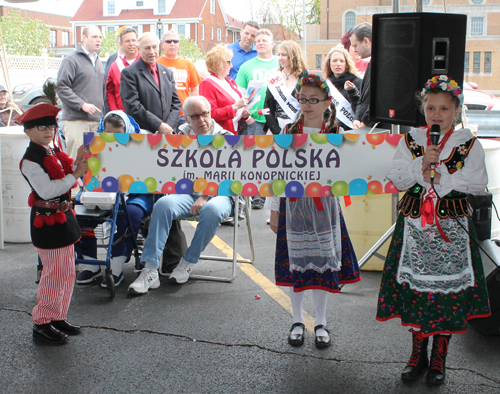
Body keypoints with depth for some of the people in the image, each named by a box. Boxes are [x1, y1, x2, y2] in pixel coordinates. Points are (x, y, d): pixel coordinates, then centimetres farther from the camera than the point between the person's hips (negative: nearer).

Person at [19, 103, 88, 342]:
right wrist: (75, 174, -22)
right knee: (55, 273, -4)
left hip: (63, 216, 9)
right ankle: (42, 323, 10)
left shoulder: (54, 153, 12)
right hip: (47, 221, -9)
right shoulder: (30, 160, -15)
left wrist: (77, 163, 0)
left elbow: (67, 180, 15)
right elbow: (47, 190, -24)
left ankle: (58, 317, 26)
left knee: (67, 273, 14)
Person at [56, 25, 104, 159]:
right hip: (76, 121, -7)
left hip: (97, 121, 7)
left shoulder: (98, 61, 21)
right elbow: (61, 87, -10)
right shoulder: (71, 60, -4)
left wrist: (102, 115, 16)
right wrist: (82, 104, -18)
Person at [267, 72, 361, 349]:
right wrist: (274, 210, 2)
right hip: (292, 205, 0)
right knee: (295, 263, 6)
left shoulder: (334, 135, 0)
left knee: (322, 262, 5)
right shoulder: (287, 133, 1)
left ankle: (321, 323, 21)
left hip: (323, 205, 0)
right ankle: (297, 321, 23)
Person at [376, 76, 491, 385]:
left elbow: (478, 182, -8)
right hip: (414, 224, 2)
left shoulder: (468, 143, 1)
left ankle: (439, 357, 19)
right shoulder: (410, 140, 5)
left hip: (452, 226, -1)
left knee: (448, 288, 2)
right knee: (415, 288, 6)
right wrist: (421, 164, -17)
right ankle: (418, 353, 23)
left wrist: (442, 179, -16)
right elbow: (396, 178, -2)